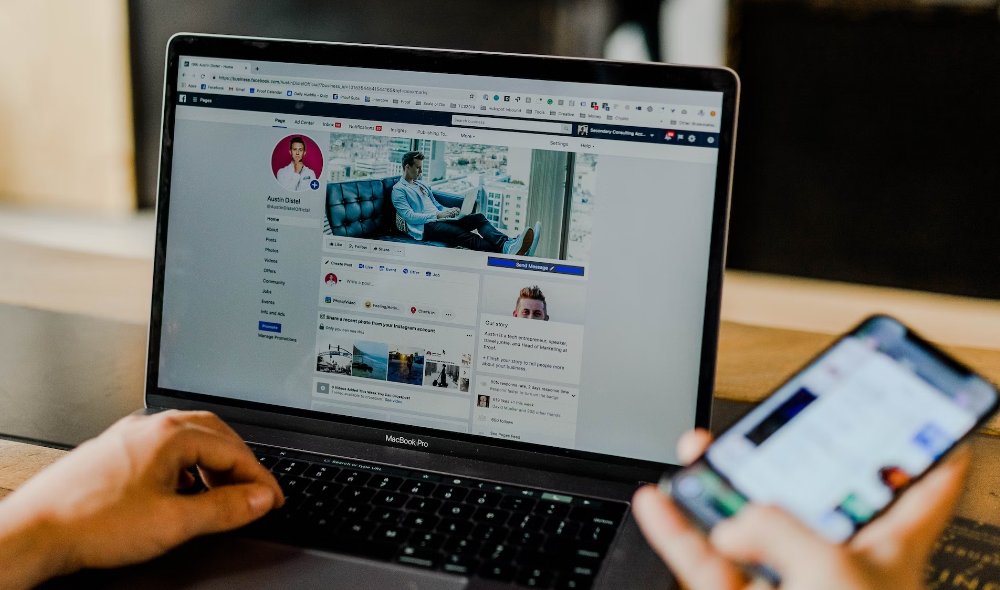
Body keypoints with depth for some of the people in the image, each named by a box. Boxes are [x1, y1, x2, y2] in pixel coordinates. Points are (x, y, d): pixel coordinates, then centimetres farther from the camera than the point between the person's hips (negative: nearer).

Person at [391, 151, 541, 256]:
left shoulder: (422, 186, 28)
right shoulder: (398, 190, 1)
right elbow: (410, 216, -11)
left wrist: (449, 211, 6)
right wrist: (437, 215, -15)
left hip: (439, 219, 8)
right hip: (424, 227, -8)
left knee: (478, 217, -16)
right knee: (459, 233, -36)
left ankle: (508, 243, -44)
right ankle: (503, 249, -58)